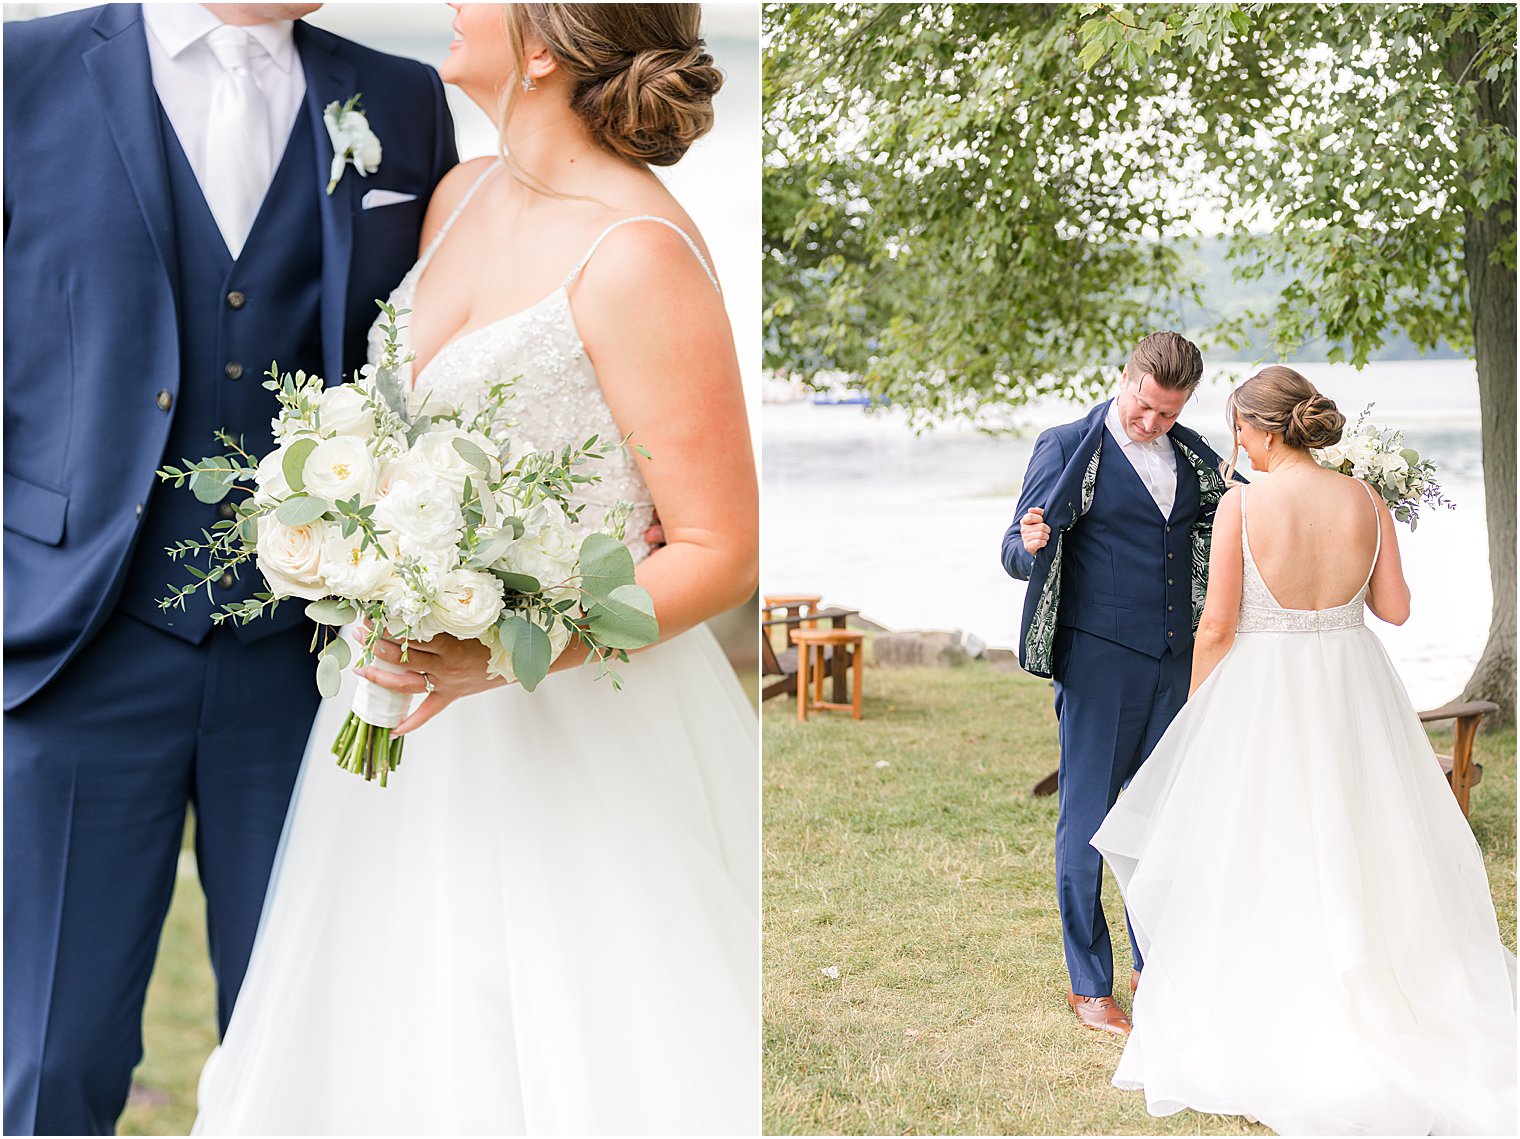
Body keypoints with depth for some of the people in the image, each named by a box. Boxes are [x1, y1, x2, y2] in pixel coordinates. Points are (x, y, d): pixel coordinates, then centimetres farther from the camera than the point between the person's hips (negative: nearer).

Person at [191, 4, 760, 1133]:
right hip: (428, 706, 8)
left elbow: (721, 551, -18)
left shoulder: (638, 256, -20)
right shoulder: (461, 197, 5)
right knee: (415, 1043, 16)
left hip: (582, 722, -8)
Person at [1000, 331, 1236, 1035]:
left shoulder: (1194, 458, 11)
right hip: (1097, 658, -5)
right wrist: (1030, 545, -29)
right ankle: (1088, 986, 9)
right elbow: (1018, 554, -6)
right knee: (1088, 815, 0)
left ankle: (1157, 965, 23)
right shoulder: (1069, 448, -4)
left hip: (1175, 660, 5)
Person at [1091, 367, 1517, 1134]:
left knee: (1257, 861, 8)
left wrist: (1196, 709, 3)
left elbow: (1218, 625, -11)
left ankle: (1270, 1036, 16)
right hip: (1352, 690, 4)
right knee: (1356, 852, 15)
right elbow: (1395, 608, 3)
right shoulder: (1365, 503, -3)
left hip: (1263, 689, -4)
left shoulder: (1242, 506, -14)